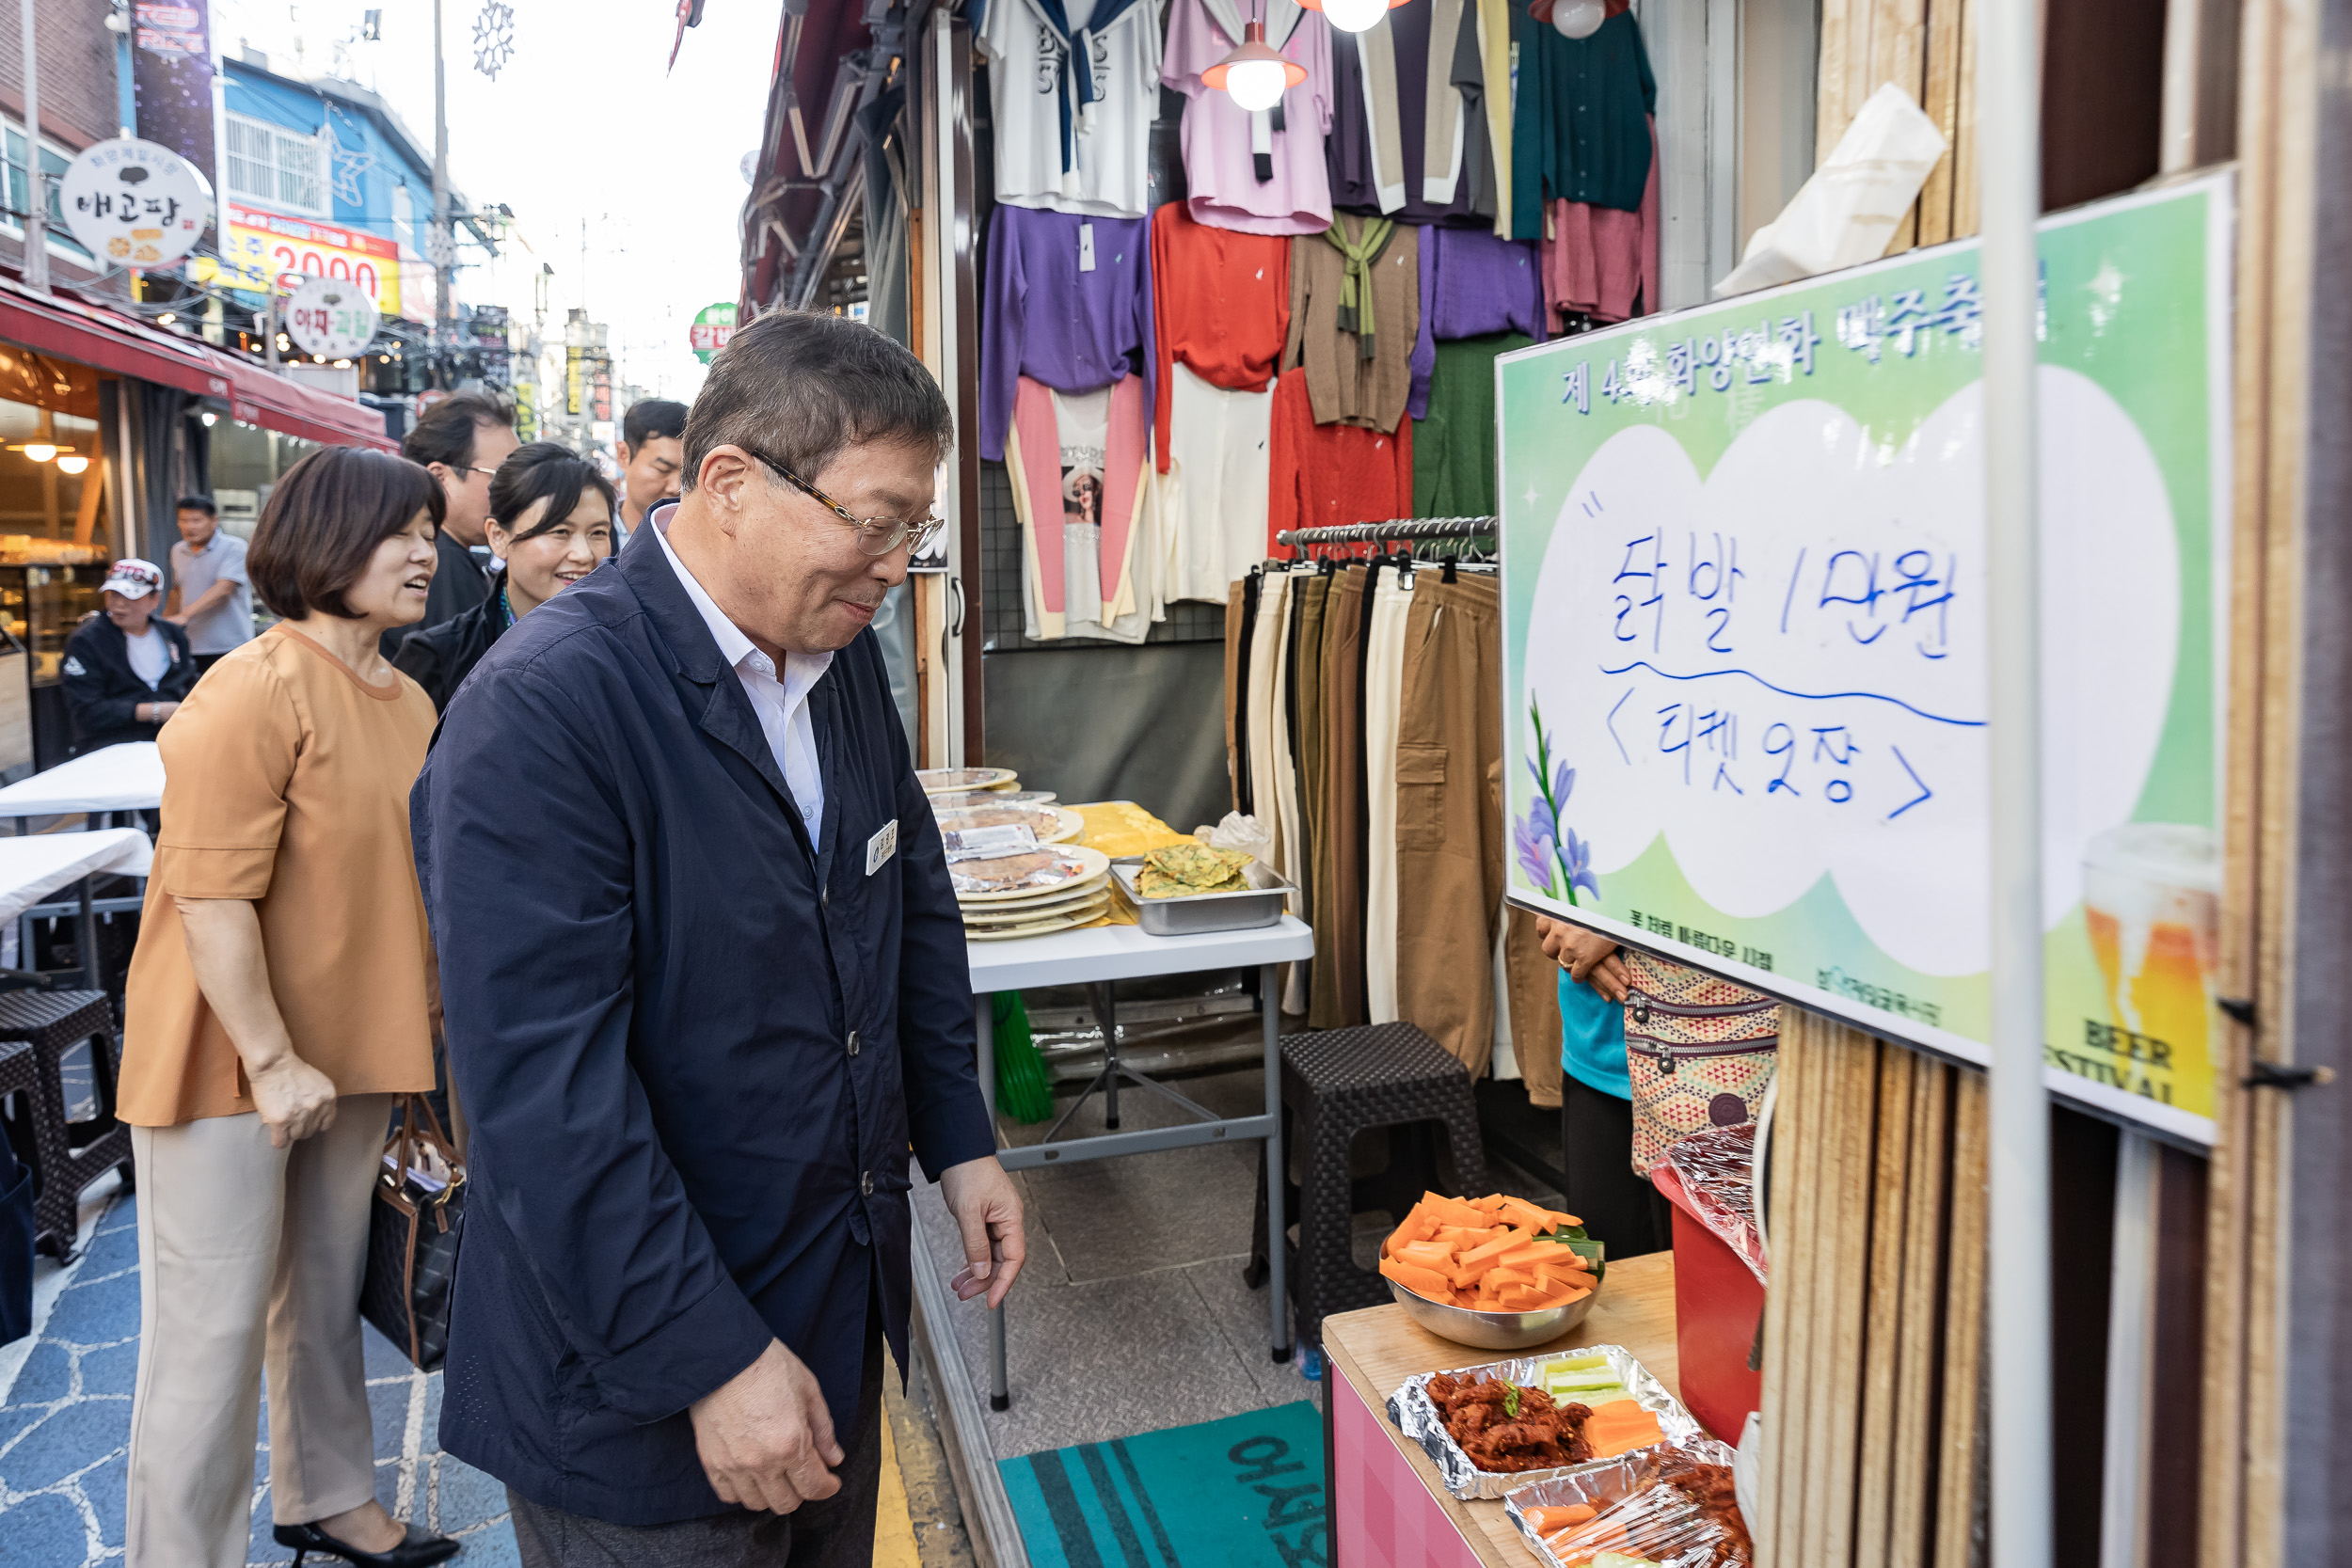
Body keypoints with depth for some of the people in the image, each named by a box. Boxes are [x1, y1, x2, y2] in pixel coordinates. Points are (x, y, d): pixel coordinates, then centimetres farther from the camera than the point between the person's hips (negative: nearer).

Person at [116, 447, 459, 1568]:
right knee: (216, 1328, 4)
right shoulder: (254, 694, -19)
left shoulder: (409, 703, 6)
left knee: (325, 1297, 21)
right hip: (234, 1067, -7)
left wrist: (416, 1028, 14)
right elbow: (210, 896, -21)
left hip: (352, 1056, 8)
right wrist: (272, 1060, -19)